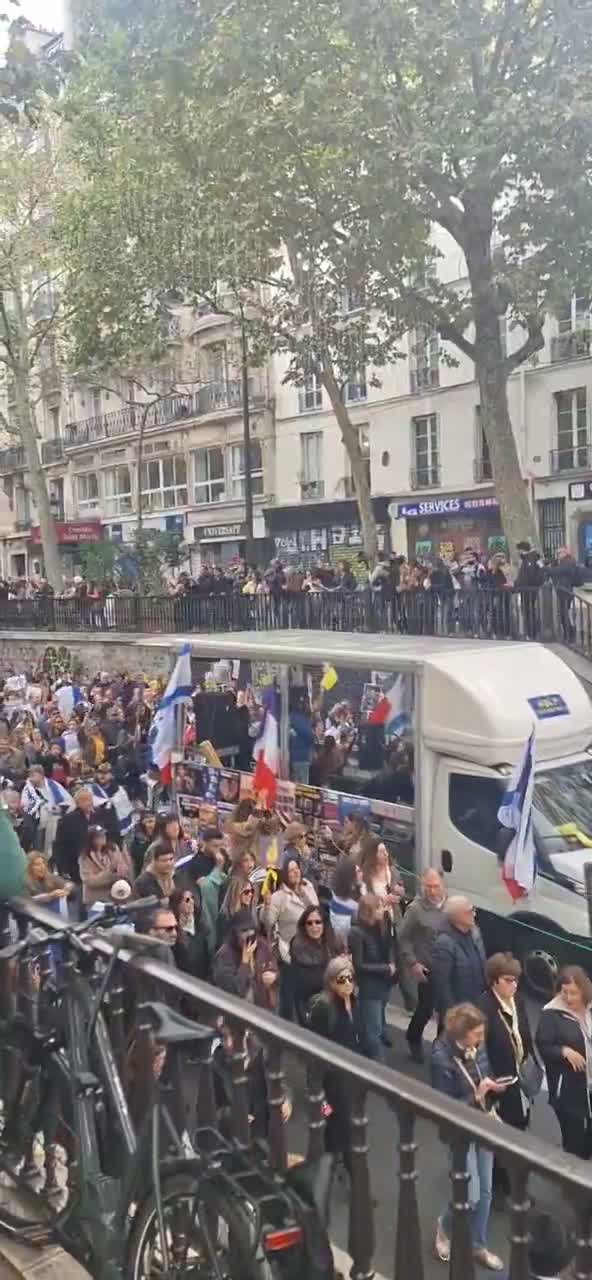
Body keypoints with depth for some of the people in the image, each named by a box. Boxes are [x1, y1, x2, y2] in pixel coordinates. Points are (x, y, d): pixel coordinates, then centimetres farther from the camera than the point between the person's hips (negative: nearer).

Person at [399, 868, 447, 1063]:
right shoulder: (415, 908, -13)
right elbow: (403, 938, -7)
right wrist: (412, 963, -10)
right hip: (427, 969, -3)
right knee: (425, 1008, 8)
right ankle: (413, 1039, 35)